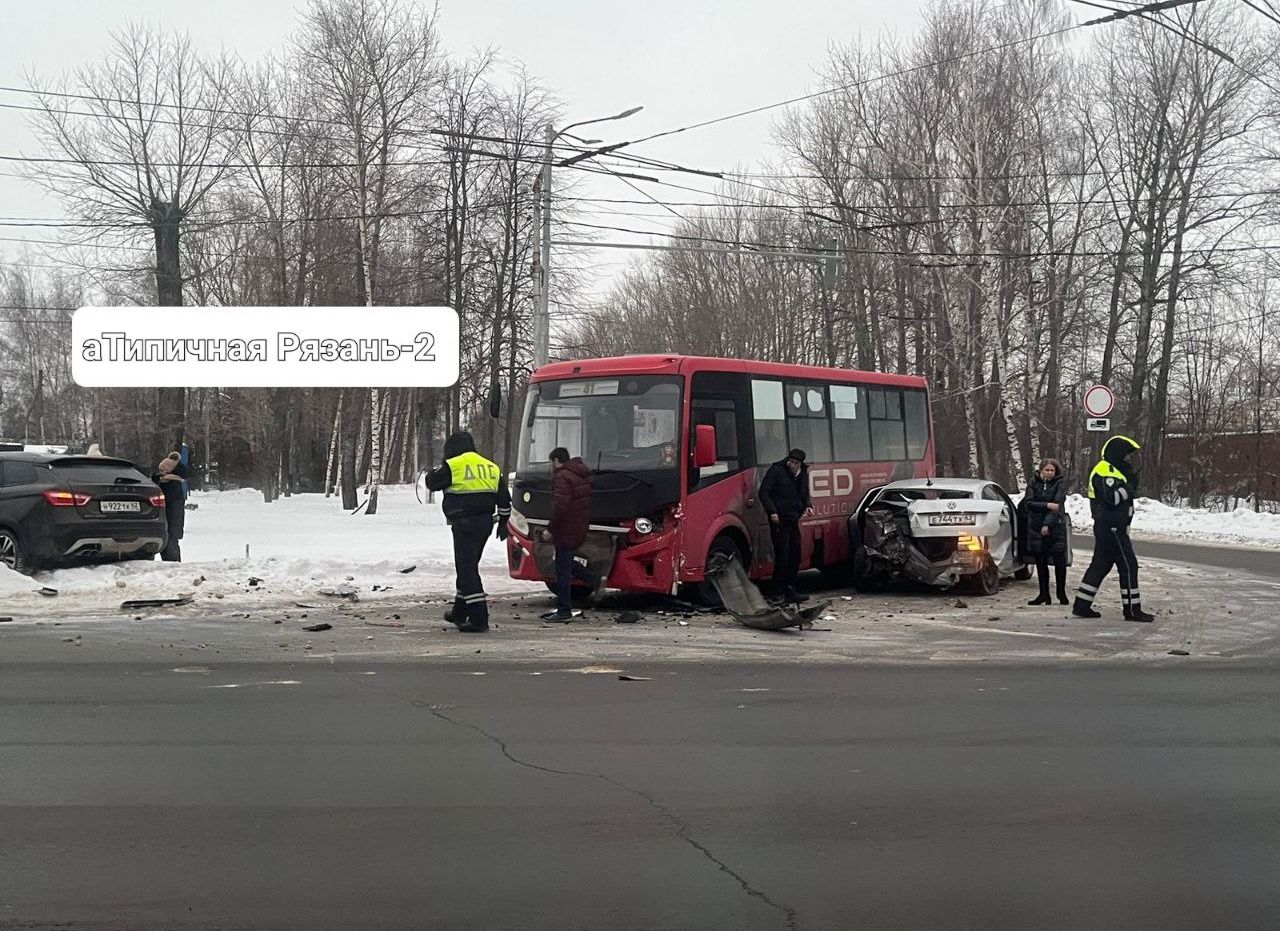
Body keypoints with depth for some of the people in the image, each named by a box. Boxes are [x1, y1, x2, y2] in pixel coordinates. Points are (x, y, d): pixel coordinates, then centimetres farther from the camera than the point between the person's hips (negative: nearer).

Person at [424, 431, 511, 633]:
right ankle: (460, 612, 32)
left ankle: (479, 618, -12)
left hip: (464, 524, -7)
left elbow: (432, 482, 5)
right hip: (485, 523, 7)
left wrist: (432, 472, 27)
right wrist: (503, 521, 24)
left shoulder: (453, 466, -8)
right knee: (468, 567, 20)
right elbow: (504, 498, 15)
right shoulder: (491, 467, 13)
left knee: (467, 569, -6)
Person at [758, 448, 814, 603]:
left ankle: (790, 591, 18)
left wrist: (808, 506, 7)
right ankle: (778, 593, -2)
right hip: (779, 520, -7)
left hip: (793, 520, 7)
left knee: (795, 555, 9)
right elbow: (764, 492, -10)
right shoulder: (776, 470, -9)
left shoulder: (803, 474, 13)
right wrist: (772, 511, -19)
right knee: (782, 556, -9)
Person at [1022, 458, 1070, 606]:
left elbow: (1058, 504, -11)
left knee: (1059, 561, -2)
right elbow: (1028, 502, -6)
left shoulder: (1060, 483, -1)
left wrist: (1047, 524, -19)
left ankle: (1061, 593, 11)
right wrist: (1047, 505, -18)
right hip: (1036, 527, 2)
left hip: (1055, 527, -2)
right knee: (1040, 561, 5)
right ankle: (1044, 594, 13)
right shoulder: (1034, 483, 5)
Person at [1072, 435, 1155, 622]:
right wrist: (1130, 485, -15)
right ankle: (1132, 609, -4)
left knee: (1100, 565, 11)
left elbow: (1120, 496, 20)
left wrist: (1131, 481, 6)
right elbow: (1112, 498, -24)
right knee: (1128, 565, -7)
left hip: (1107, 528, 11)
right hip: (1111, 527, -11)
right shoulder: (1104, 471, -14)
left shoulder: (1113, 470, 20)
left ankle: (1082, 605, 13)